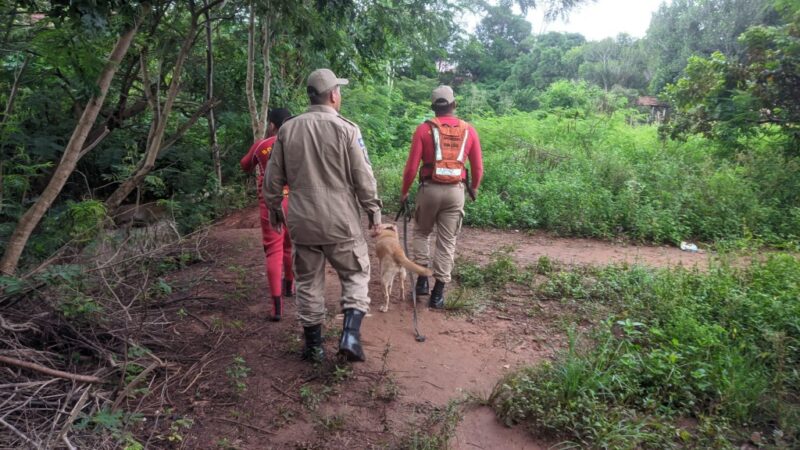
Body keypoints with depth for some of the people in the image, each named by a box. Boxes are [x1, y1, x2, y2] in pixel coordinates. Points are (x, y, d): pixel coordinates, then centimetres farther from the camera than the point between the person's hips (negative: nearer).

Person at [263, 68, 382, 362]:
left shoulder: (287, 129, 2)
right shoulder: (346, 129, -10)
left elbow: (274, 178, 8)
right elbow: (363, 178, -9)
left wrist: (274, 208, 22)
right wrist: (373, 210, 3)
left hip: (302, 222, 4)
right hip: (341, 222, -3)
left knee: (308, 282, 14)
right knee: (355, 274, 13)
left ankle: (313, 345, 24)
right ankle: (351, 334, 0)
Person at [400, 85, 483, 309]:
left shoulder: (424, 128, -3)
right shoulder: (468, 130, 4)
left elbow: (412, 166, -5)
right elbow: (478, 167, 7)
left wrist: (404, 191, 9)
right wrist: (474, 188, 26)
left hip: (430, 188, -1)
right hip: (456, 190, 1)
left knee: (421, 233, 21)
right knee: (447, 241, 8)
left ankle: (422, 280, 14)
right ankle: (438, 293, 11)